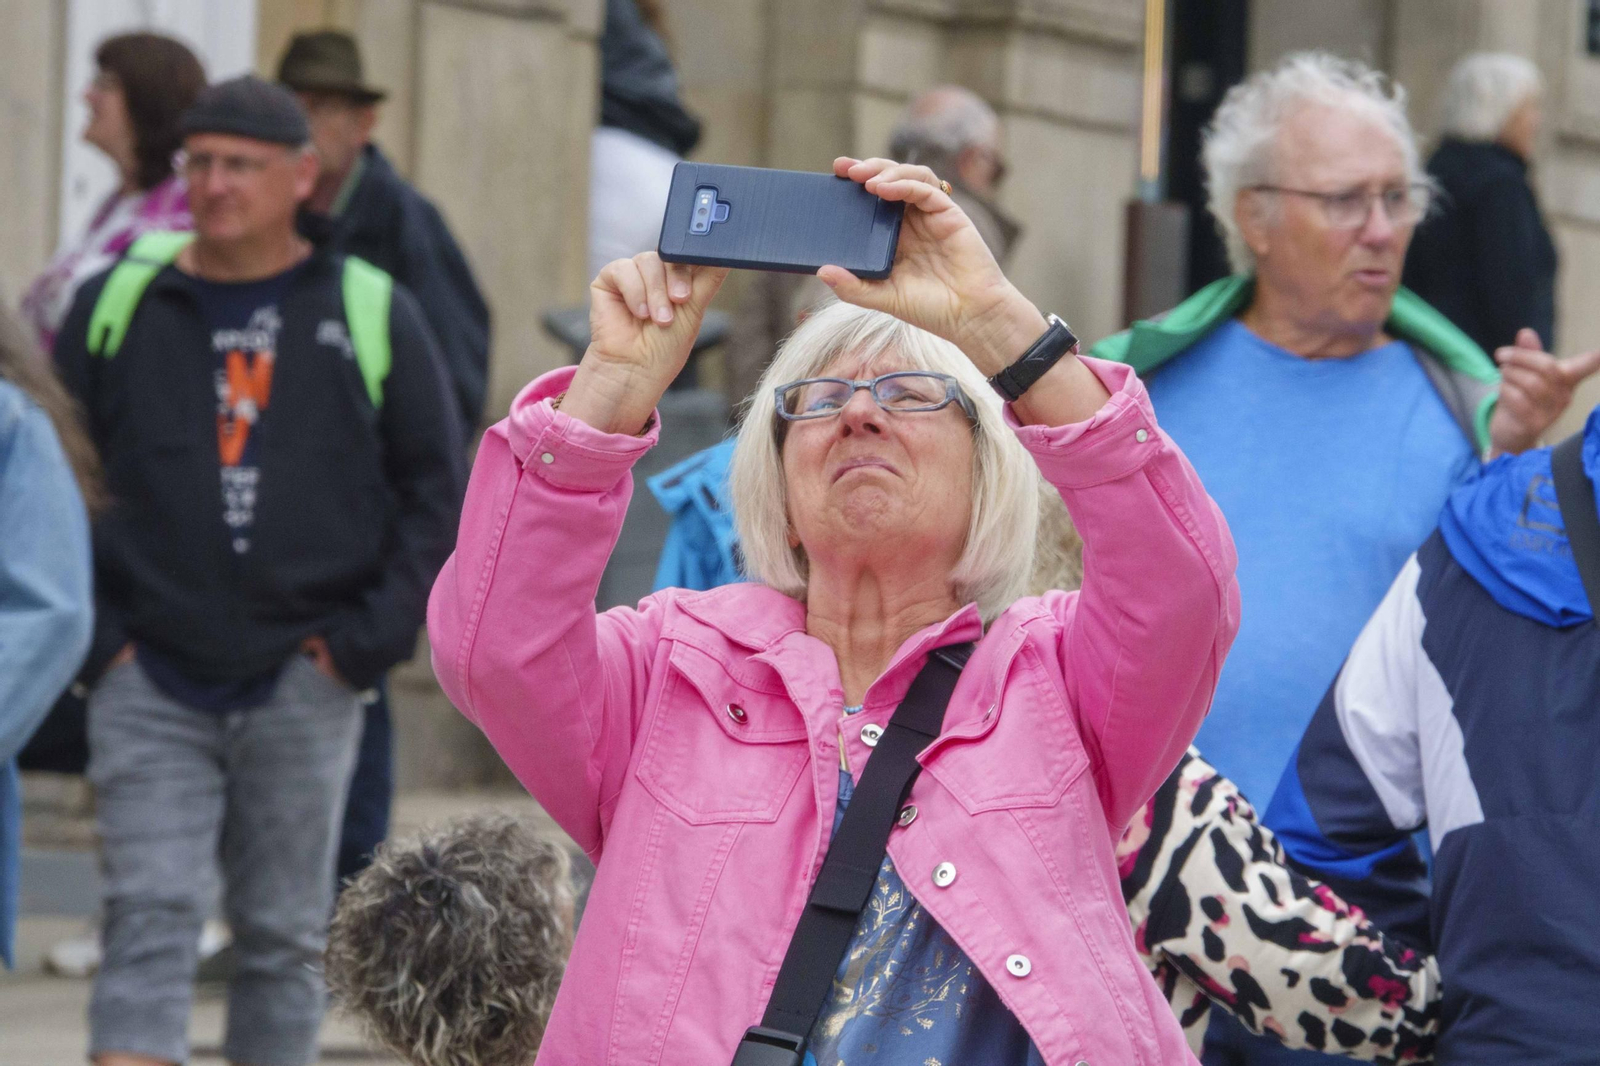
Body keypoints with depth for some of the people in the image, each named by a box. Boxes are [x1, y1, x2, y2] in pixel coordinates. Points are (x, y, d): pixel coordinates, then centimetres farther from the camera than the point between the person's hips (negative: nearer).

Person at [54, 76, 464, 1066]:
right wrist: (94, 636, -2)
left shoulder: (372, 315, 3)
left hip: (302, 689, 0)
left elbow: (438, 491, 6)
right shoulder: (117, 306, 4)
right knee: (150, 919, -9)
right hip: (150, 687, 0)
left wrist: (365, 641, -2)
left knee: (284, 937, 8)